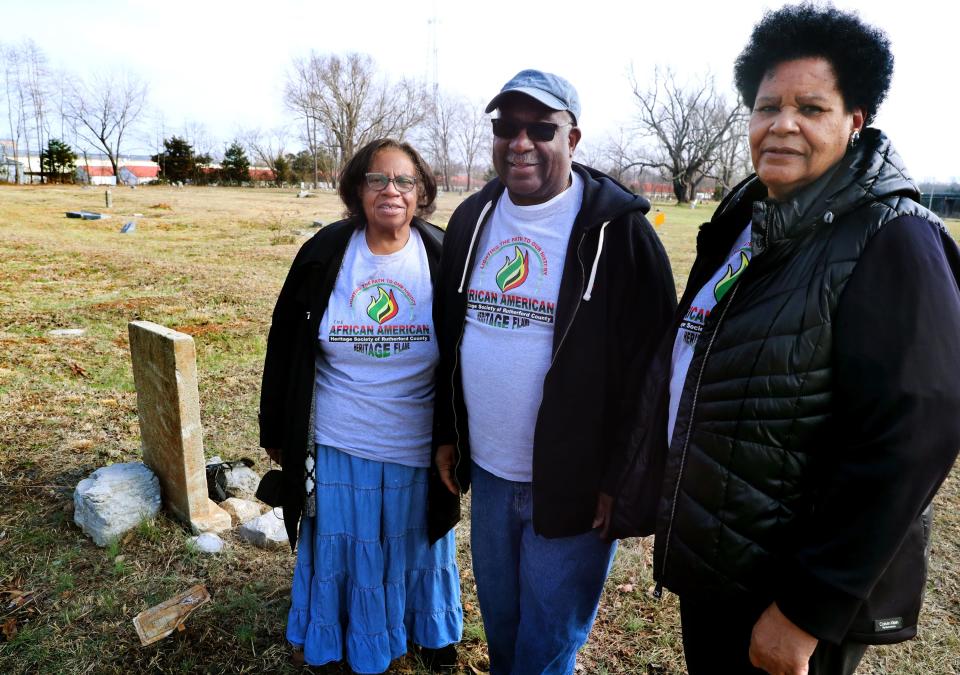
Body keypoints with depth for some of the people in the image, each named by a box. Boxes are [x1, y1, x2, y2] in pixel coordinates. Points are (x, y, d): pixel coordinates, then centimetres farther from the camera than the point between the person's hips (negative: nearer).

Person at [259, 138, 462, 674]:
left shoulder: (444, 258, -9)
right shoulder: (324, 253, -7)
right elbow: (284, 346, 1)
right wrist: (277, 431, 5)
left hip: (419, 449, 0)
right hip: (338, 447, 1)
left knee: (419, 546, 19)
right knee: (346, 549, 18)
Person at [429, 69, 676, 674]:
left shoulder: (618, 230, -14)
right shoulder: (472, 219, 5)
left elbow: (650, 364, -12)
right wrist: (446, 434, 12)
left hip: (573, 484, -5)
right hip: (487, 471, 6)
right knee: (499, 624, 25)